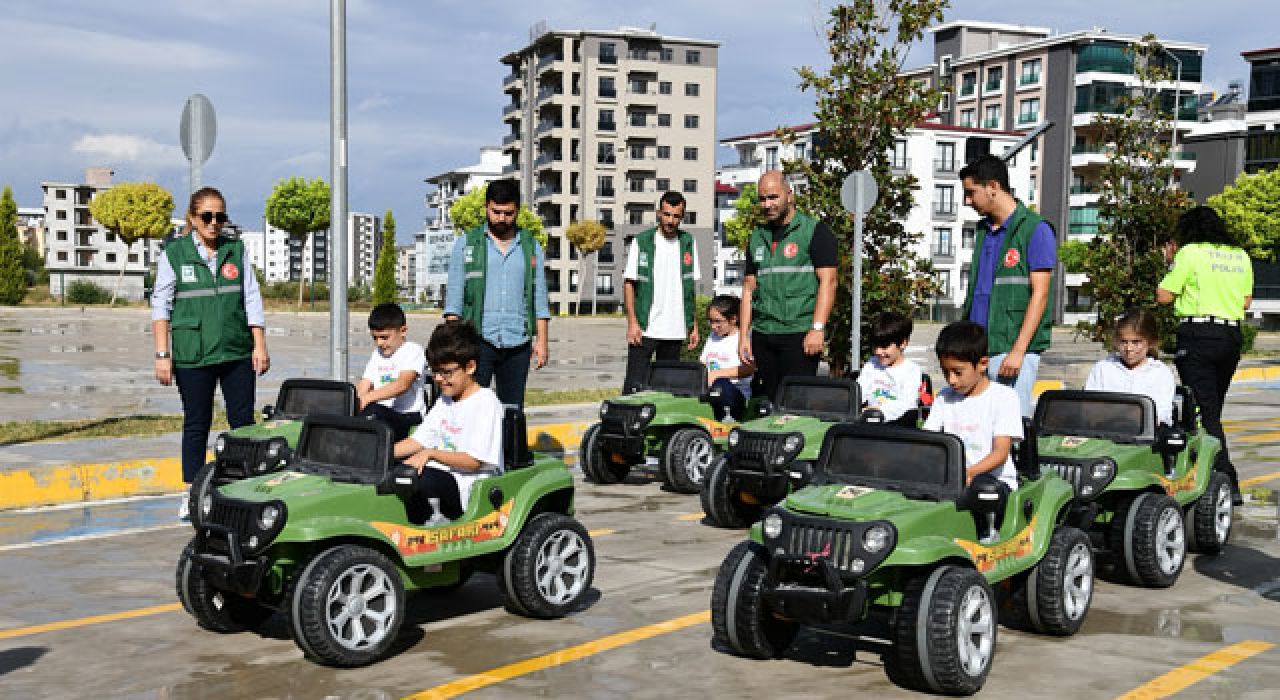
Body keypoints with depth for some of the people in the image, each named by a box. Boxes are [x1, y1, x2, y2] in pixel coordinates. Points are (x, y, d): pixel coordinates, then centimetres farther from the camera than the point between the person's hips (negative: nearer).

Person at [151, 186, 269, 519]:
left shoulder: (236, 251, 7)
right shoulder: (174, 253, 0)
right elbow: (161, 305, 0)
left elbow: (252, 299, 9)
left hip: (238, 353, 2)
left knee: (243, 421, 4)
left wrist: (260, 345, 3)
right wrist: (162, 354, -6)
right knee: (196, 424, 6)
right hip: (192, 355, -2)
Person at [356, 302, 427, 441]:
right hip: (382, 413, 6)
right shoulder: (377, 354, 22)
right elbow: (363, 386, 13)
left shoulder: (413, 350, -3)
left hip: (409, 417, -6)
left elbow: (402, 384, -21)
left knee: (372, 411, -36)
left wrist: (368, 398, -31)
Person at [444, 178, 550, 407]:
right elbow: (454, 295, 4)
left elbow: (540, 298, 13)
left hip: (518, 343, 2)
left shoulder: (531, 247, 13)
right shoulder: (466, 243, 7)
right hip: (477, 339, -2)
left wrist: (541, 340, 4)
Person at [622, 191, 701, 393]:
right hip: (644, 329, -3)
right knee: (634, 384, -5)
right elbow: (629, 283, -2)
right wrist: (632, 322, -11)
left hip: (675, 331, 3)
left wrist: (694, 325, 8)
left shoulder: (688, 243, 9)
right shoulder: (641, 242, -1)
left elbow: (691, 287, 13)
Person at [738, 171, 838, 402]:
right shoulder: (757, 238, 17)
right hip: (763, 335, 6)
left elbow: (828, 282, -7)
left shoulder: (815, 231, 0)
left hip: (800, 333, -6)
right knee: (770, 399, 6)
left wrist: (817, 329, -16)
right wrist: (744, 335, 9)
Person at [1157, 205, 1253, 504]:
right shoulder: (1240, 255, 13)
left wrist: (1171, 263, 9)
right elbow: (1246, 301, 17)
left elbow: (1164, 296, -5)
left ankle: (1227, 482, -13)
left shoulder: (1190, 252, -5)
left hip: (1199, 334, -6)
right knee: (1213, 409, 16)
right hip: (1232, 335, 7)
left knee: (1205, 412, -7)